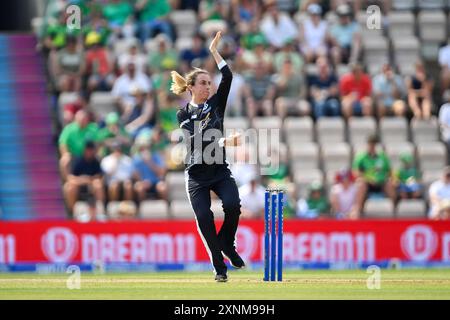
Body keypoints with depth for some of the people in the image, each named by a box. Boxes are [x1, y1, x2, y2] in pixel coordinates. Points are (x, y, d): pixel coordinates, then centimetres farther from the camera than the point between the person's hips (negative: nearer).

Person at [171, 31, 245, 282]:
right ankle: (219, 266, 0)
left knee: (233, 205, -23)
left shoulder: (216, 104, 8)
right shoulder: (183, 115, -1)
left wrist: (215, 52, -5)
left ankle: (227, 245, 2)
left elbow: (228, 78, -4)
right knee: (204, 218, -13)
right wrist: (224, 141, -31)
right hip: (197, 175, -2)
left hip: (220, 171, 2)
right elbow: (196, 142, -17)